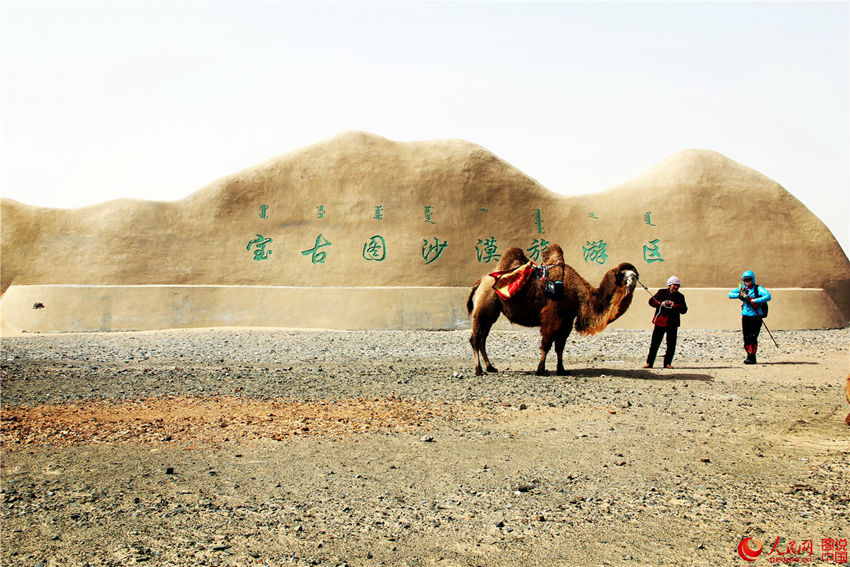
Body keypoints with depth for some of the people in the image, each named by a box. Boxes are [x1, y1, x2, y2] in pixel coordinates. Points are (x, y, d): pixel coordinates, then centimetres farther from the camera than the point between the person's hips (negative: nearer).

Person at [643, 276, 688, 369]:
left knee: (671, 345, 2)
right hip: (660, 322, -2)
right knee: (655, 343, -1)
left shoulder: (680, 296, 7)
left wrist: (676, 306, -16)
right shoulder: (662, 292, 2)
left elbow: (684, 310, 2)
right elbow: (651, 301, 0)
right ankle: (649, 362, 4)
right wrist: (661, 303, -15)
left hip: (673, 323, 2)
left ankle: (667, 363, 14)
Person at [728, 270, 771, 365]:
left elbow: (768, 296, -21)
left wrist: (755, 301, -26)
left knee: (752, 337, -11)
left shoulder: (758, 289, -6)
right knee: (746, 338, 6)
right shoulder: (742, 289, 10)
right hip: (745, 316, 5)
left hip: (755, 317, -5)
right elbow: (730, 294, 5)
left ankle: (751, 357, -10)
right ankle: (749, 355, 16)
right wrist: (739, 295, -13)